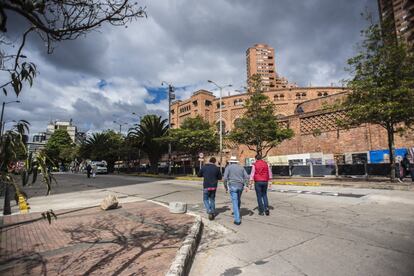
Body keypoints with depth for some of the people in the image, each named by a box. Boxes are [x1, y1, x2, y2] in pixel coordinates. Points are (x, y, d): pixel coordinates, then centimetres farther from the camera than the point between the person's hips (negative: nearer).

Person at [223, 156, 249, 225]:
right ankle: (237, 212, 43)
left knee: (235, 202, -3)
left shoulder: (228, 167, 3)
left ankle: (237, 220, -5)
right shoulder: (241, 167, 14)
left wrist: (226, 187, 3)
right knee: (238, 200, 25)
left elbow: (225, 178, -6)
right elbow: (247, 177, 5)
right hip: (240, 186, 4)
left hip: (232, 186, -4)